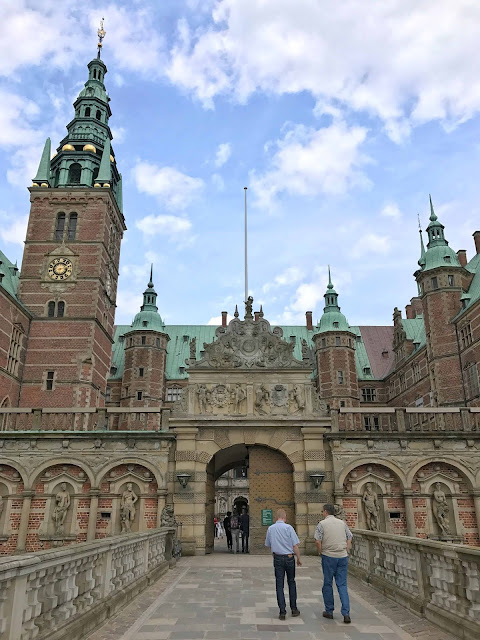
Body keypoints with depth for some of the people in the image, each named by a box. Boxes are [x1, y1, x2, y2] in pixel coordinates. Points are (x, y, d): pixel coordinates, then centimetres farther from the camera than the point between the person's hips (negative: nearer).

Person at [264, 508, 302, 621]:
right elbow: (295, 545, -10)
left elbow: (268, 545, 12)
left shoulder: (270, 528, 0)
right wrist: (299, 558, 1)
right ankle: (293, 609, 21)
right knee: (291, 583, 15)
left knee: (279, 585, 7)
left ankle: (282, 611, 4)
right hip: (289, 557, -2)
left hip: (277, 558, 2)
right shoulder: (288, 527, -12)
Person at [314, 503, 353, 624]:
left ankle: (329, 611, 18)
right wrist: (346, 552, 12)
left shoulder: (322, 524, -5)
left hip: (328, 556, -3)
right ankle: (346, 613, -2)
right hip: (343, 557, 4)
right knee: (342, 585, 7)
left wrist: (321, 552, 2)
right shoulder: (342, 523, 8)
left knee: (328, 584, 10)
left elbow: (317, 541, -12)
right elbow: (349, 538, 9)